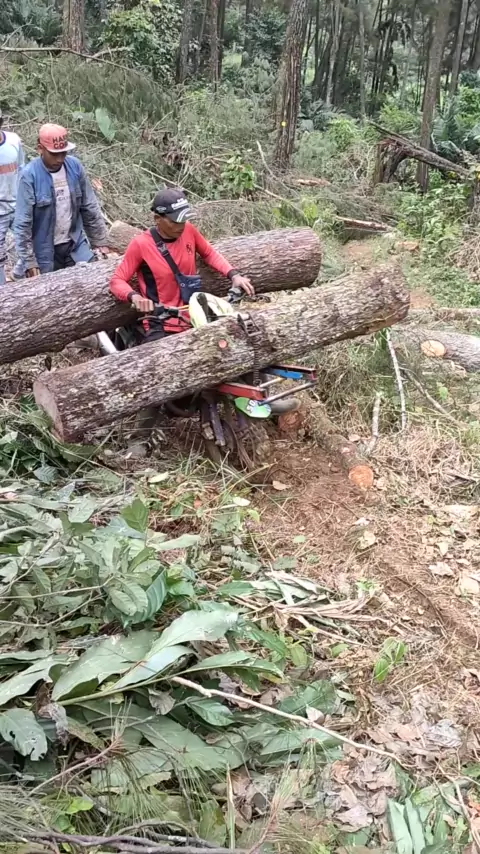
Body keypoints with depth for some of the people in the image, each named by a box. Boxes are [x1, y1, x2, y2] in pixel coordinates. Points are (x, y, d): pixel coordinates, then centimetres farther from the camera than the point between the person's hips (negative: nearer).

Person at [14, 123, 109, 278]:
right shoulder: (30, 175, -17)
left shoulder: (74, 166, -5)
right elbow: (22, 223, -16)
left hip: (76, 245, 4)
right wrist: (29, 262, -17)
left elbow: (90, 208, 4)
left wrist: (99, 241, 5)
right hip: (45, 252, -4)